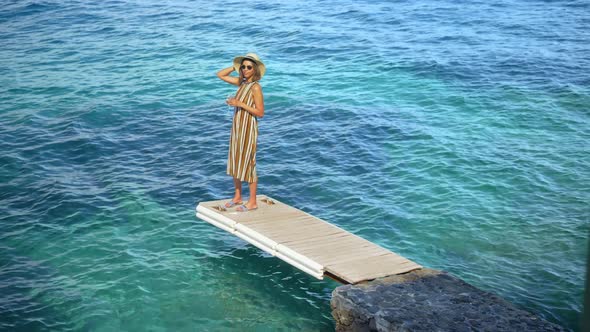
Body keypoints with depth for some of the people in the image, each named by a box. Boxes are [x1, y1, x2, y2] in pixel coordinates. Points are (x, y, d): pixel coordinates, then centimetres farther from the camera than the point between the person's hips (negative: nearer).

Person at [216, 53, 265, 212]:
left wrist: (240, 104, -22)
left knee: (248, 163, -1)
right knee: (235, 163, 14)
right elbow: (220, 75, 15)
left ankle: (252, 202, 9)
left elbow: (260, 112, -19)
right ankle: (237, 197, 27)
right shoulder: (241, 82, 6)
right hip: (237, 127, 8)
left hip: (248, 130, -8)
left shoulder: (256, 87, -16)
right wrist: (235, 66, 4)